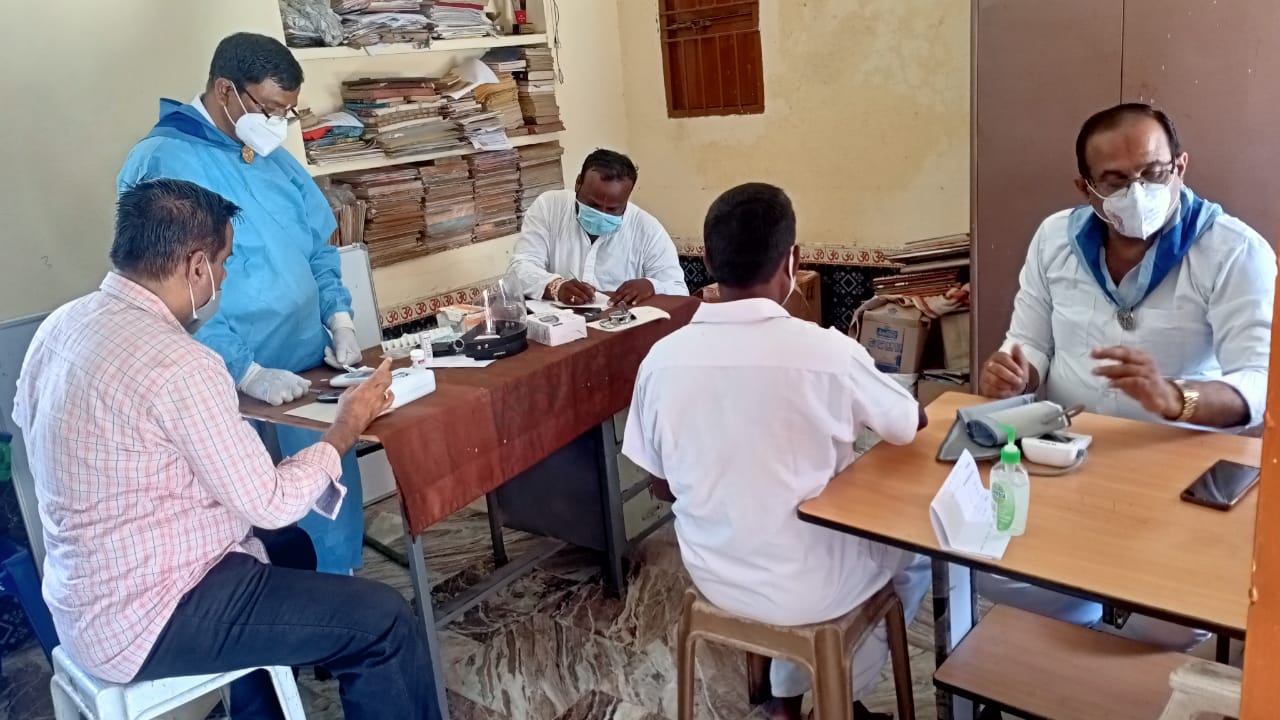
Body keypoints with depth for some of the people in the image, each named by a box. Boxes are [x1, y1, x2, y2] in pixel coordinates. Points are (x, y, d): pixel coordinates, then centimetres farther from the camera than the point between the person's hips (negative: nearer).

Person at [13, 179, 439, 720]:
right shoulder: (181, 366, -27)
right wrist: (347, 428, -5)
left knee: (289, 546, 29)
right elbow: (271, 504, -21)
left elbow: (27, 418, 17)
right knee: (384, 623, -11)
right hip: (140, 622, -10)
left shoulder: (63, 322, 0)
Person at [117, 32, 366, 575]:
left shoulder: (276, 160, 11)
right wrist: (246, 372, -20)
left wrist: (338, 318, 3)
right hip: (228, 389, -7)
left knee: (336, 496, 15)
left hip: (310, 370, 7)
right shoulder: (161, 165, -13)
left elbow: (319, 248, 19)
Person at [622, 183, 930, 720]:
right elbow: (911, 425, -3)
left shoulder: (662, 359, -13)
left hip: (714, 577, 4)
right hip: (805, 587, -4)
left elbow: (663, 488, 0)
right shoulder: (827, 351, -23)